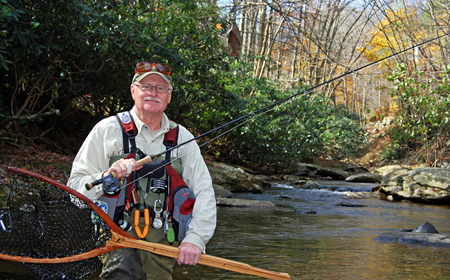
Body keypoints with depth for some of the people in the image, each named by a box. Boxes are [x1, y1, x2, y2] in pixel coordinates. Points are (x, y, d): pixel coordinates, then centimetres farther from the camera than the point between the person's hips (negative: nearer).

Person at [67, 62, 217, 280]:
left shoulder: (182, 137, 12)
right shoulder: (108, 129, 4)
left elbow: (204, 192, 6)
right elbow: (74, 186, 2)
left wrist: (195, 238, -7)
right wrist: (107, 177, -18)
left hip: (163, 233, 5)